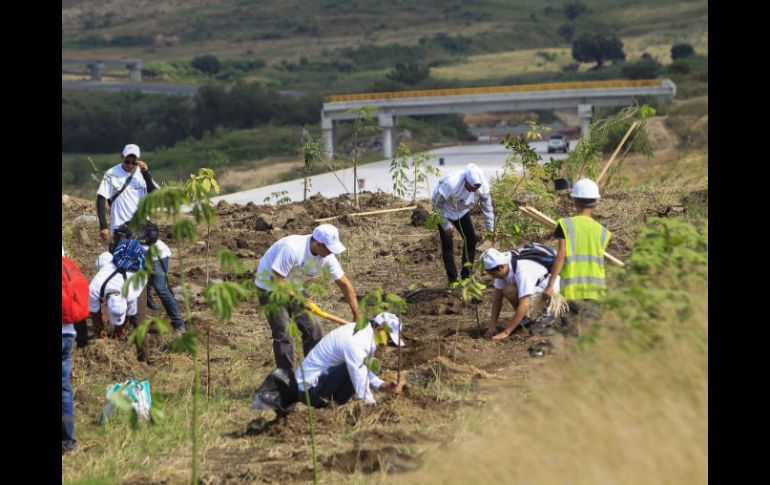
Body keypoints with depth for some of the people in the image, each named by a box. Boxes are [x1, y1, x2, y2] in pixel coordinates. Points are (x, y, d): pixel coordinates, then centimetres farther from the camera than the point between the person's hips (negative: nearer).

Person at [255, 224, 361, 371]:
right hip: (269, 286, -7)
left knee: (313, 329, 4)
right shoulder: (292, 248, -35)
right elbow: (277, 282, -31)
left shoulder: (327, 256, -14)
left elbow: (344, 284, -4)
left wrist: (357, 314, -2)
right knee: (283, 334, -13)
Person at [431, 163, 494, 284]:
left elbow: (488, 209, -8)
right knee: (447, 244, -10)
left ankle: (466, 275, 11)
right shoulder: (451, 183, -41)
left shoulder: (483, 186, -26)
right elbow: (436, 203, -25)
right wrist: (445, 225, -21)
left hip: (462, 212, 5)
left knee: (471, 240, -1)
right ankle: (452, 279, -3)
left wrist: (490, 231, -4)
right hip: (444, 211, -4)